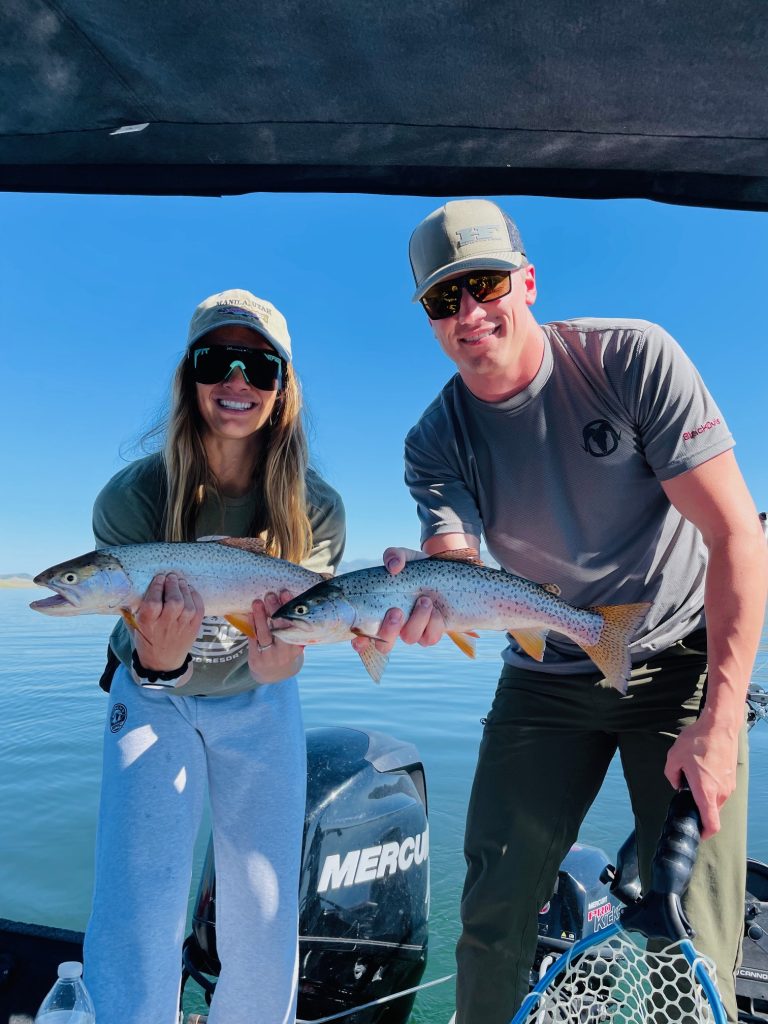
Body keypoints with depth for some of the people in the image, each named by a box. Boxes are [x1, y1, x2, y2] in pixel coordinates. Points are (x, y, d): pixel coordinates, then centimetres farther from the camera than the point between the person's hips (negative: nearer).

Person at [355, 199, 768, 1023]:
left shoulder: (632, 357, -15)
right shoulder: (436, 443, -7)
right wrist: (420, 601, -44)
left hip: (682, 664, -2)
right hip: (548, 676, 3)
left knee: (688, 942, -2)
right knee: (493, 913, 7)